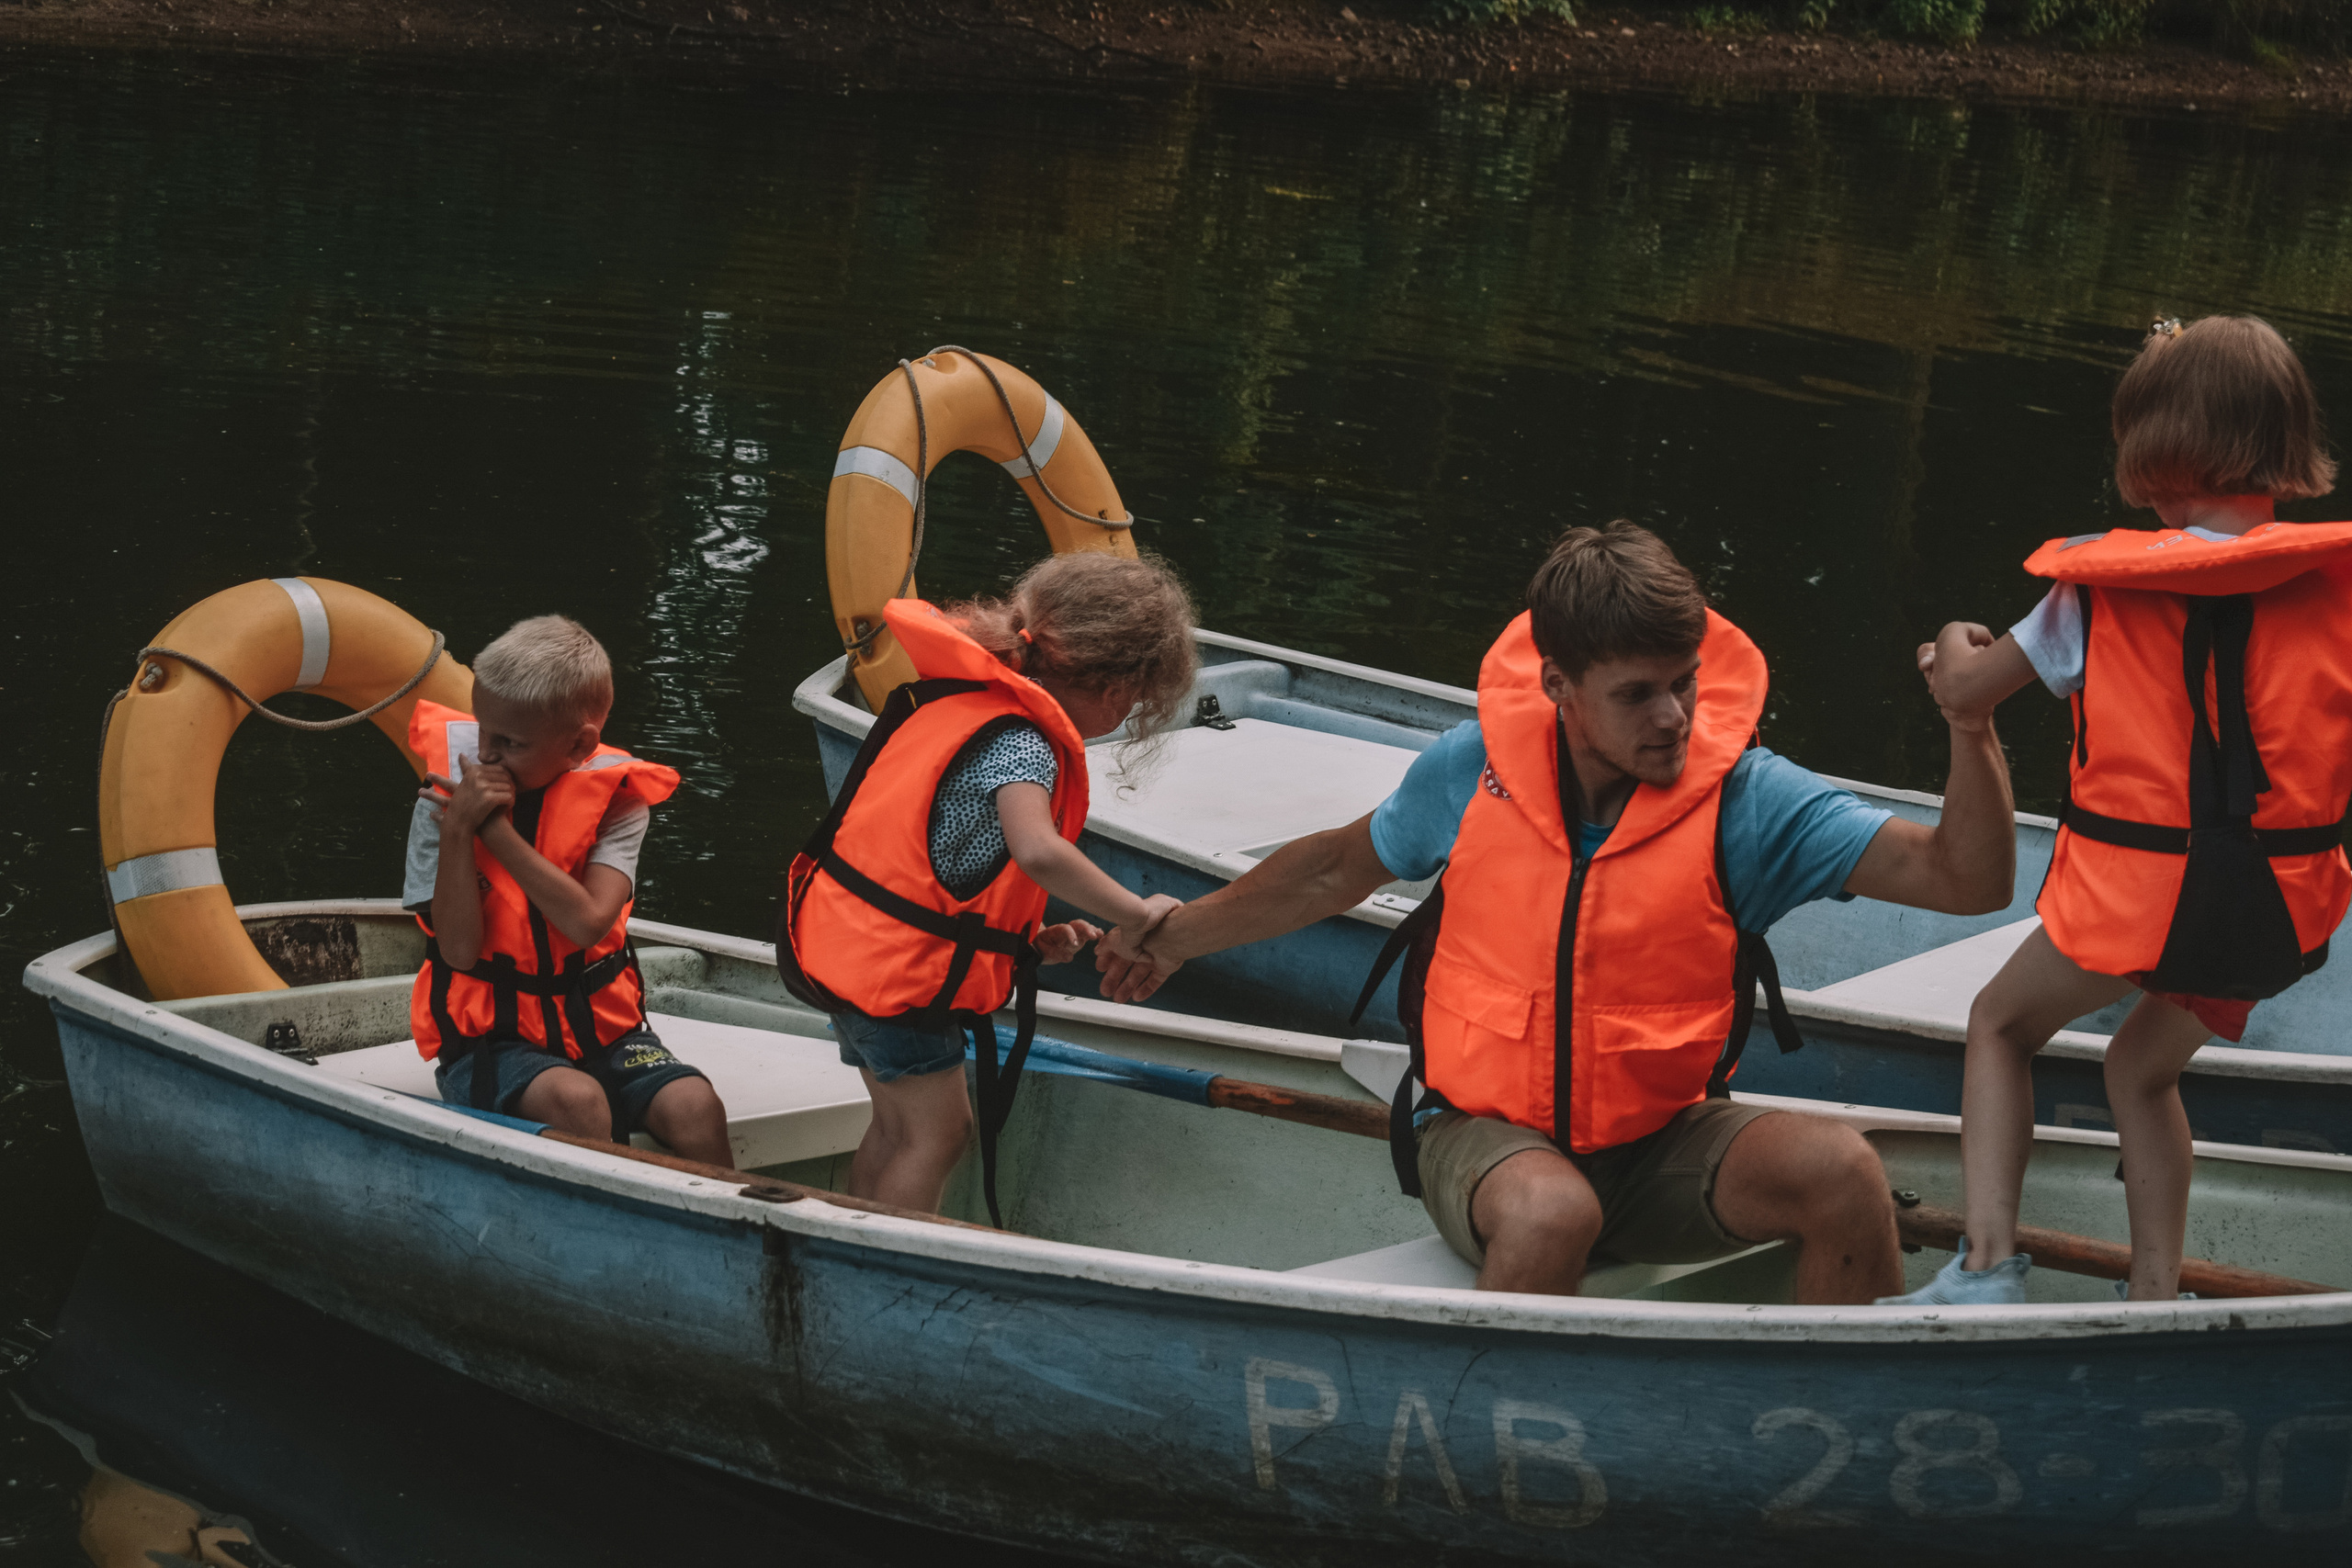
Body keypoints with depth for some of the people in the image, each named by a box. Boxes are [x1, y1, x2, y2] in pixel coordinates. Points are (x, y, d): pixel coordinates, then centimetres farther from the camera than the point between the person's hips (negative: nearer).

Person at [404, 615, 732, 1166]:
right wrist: (460, 828, -20)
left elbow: (588, 923, -19)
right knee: (576, 1100, -33)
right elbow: (459, 951, -12)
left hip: (598, 1023, 2)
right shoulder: (446, 797, -5)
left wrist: (496, 828, -18)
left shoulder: (615, 798, -4)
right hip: (488, 1038, -2)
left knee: (695, 1107, -24)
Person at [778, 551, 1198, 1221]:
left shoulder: (964, 699, 9)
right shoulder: (1022, 744, -21)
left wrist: (1029, 940, 4)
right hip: (898, 965, -10)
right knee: (936, 1132, 0)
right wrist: (1138, 914, -29)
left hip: (845, 937, 10)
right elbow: (1037, 852, -40)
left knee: (896, 1124, 19)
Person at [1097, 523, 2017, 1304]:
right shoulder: (1473, 770, -5)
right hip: (1485, 1132, -1)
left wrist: (1971, 729, -34)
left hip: (1661, 1141, 1)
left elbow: (1967, 878, -16)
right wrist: (1174, 937, 24)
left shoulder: (1742, 796, -9)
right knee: (1549, 1212, -37)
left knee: (1838, 1169, -27)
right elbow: (1339, 869, 15)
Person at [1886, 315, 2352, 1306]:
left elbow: (1964, 691, 3)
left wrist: (1957, 647, 25)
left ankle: (1988, 1260, 6)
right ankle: (2156, 1295, 20)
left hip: (2136, 890, -3)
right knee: (2144, 1067, 28)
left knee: (2001, 1025, 23)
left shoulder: (2104, 586, -6)